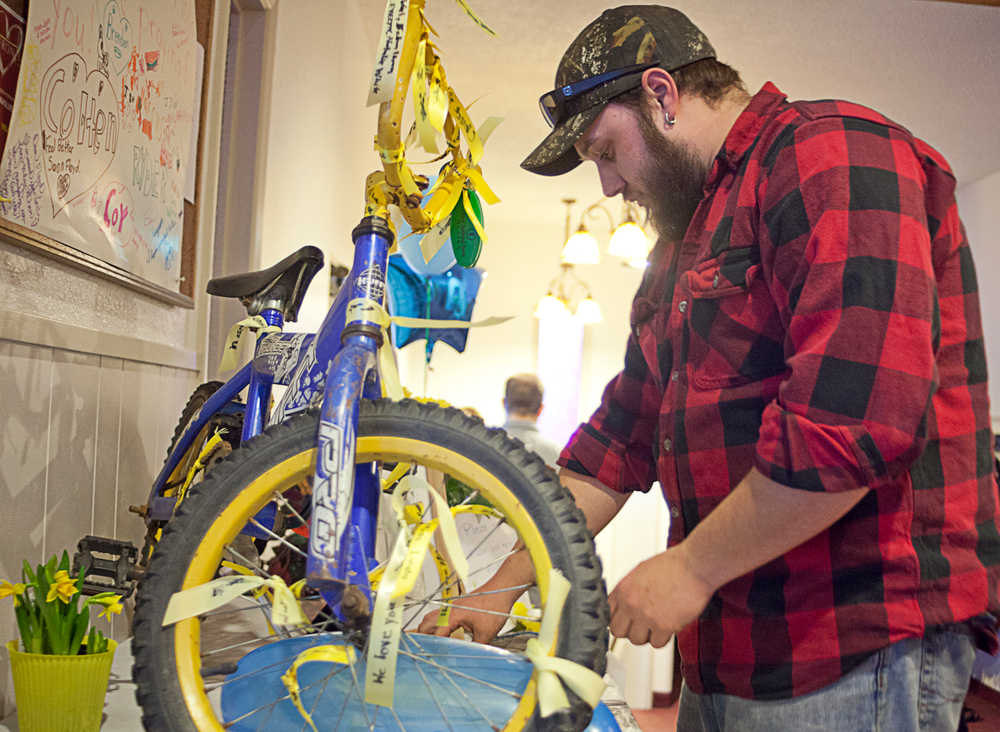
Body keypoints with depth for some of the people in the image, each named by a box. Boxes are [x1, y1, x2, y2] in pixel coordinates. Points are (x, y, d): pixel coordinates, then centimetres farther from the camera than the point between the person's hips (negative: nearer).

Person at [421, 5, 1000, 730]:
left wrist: (691, 567, -15)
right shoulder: (682, 245, 18)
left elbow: (859, 420, -26)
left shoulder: (833, 153, -12)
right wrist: (499, 590, 12)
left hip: (854, 659, -8)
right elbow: (618, 440, 17)